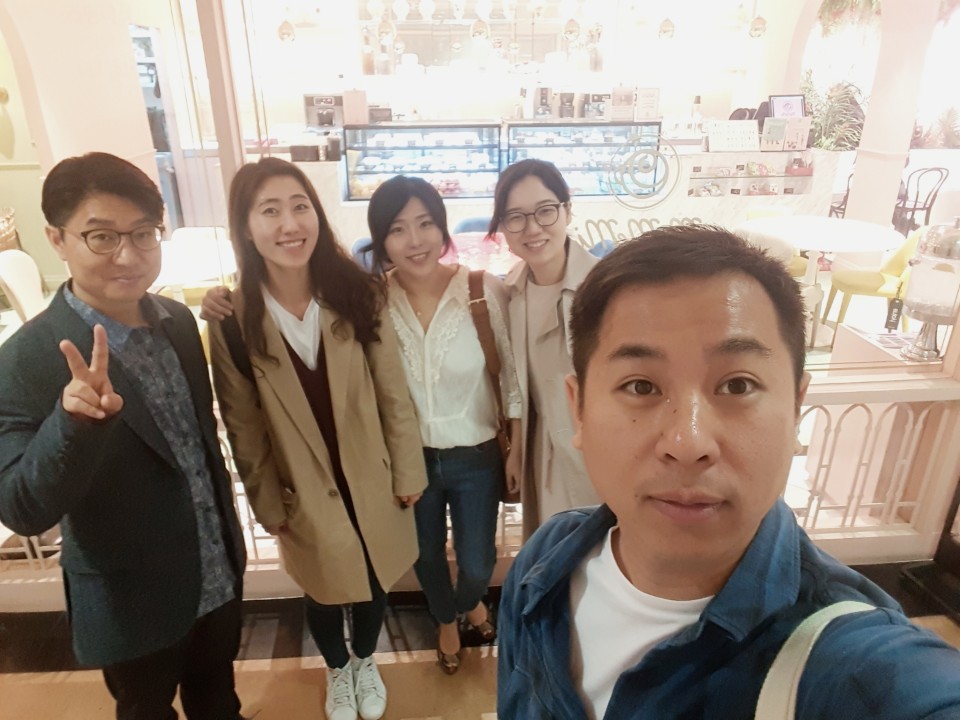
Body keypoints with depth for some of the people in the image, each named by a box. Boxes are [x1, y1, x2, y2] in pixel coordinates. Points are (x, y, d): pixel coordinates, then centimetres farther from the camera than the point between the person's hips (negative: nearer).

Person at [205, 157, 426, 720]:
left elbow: (394, 393, -7)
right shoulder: (232, 318, -15)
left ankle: (366, 663, 55)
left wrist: (408, 471, -3)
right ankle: (337, 672, 55)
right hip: (304, 492, 0)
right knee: (324, 592, 22)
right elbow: (243, 424, -7)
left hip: (371, 480, 1)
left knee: (375, 583, 22)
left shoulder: (359, 294, -14)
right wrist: (267, 504, -1)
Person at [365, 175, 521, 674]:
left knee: (477, 566, 14)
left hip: (476, 457, -1)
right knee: (427, 557, 23)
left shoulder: (485, 291, -17)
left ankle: (471, 602, 53)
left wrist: (517, 451, -4)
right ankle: (446, 620, 57)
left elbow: (512, 376, -9)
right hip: (409, 458, 2)